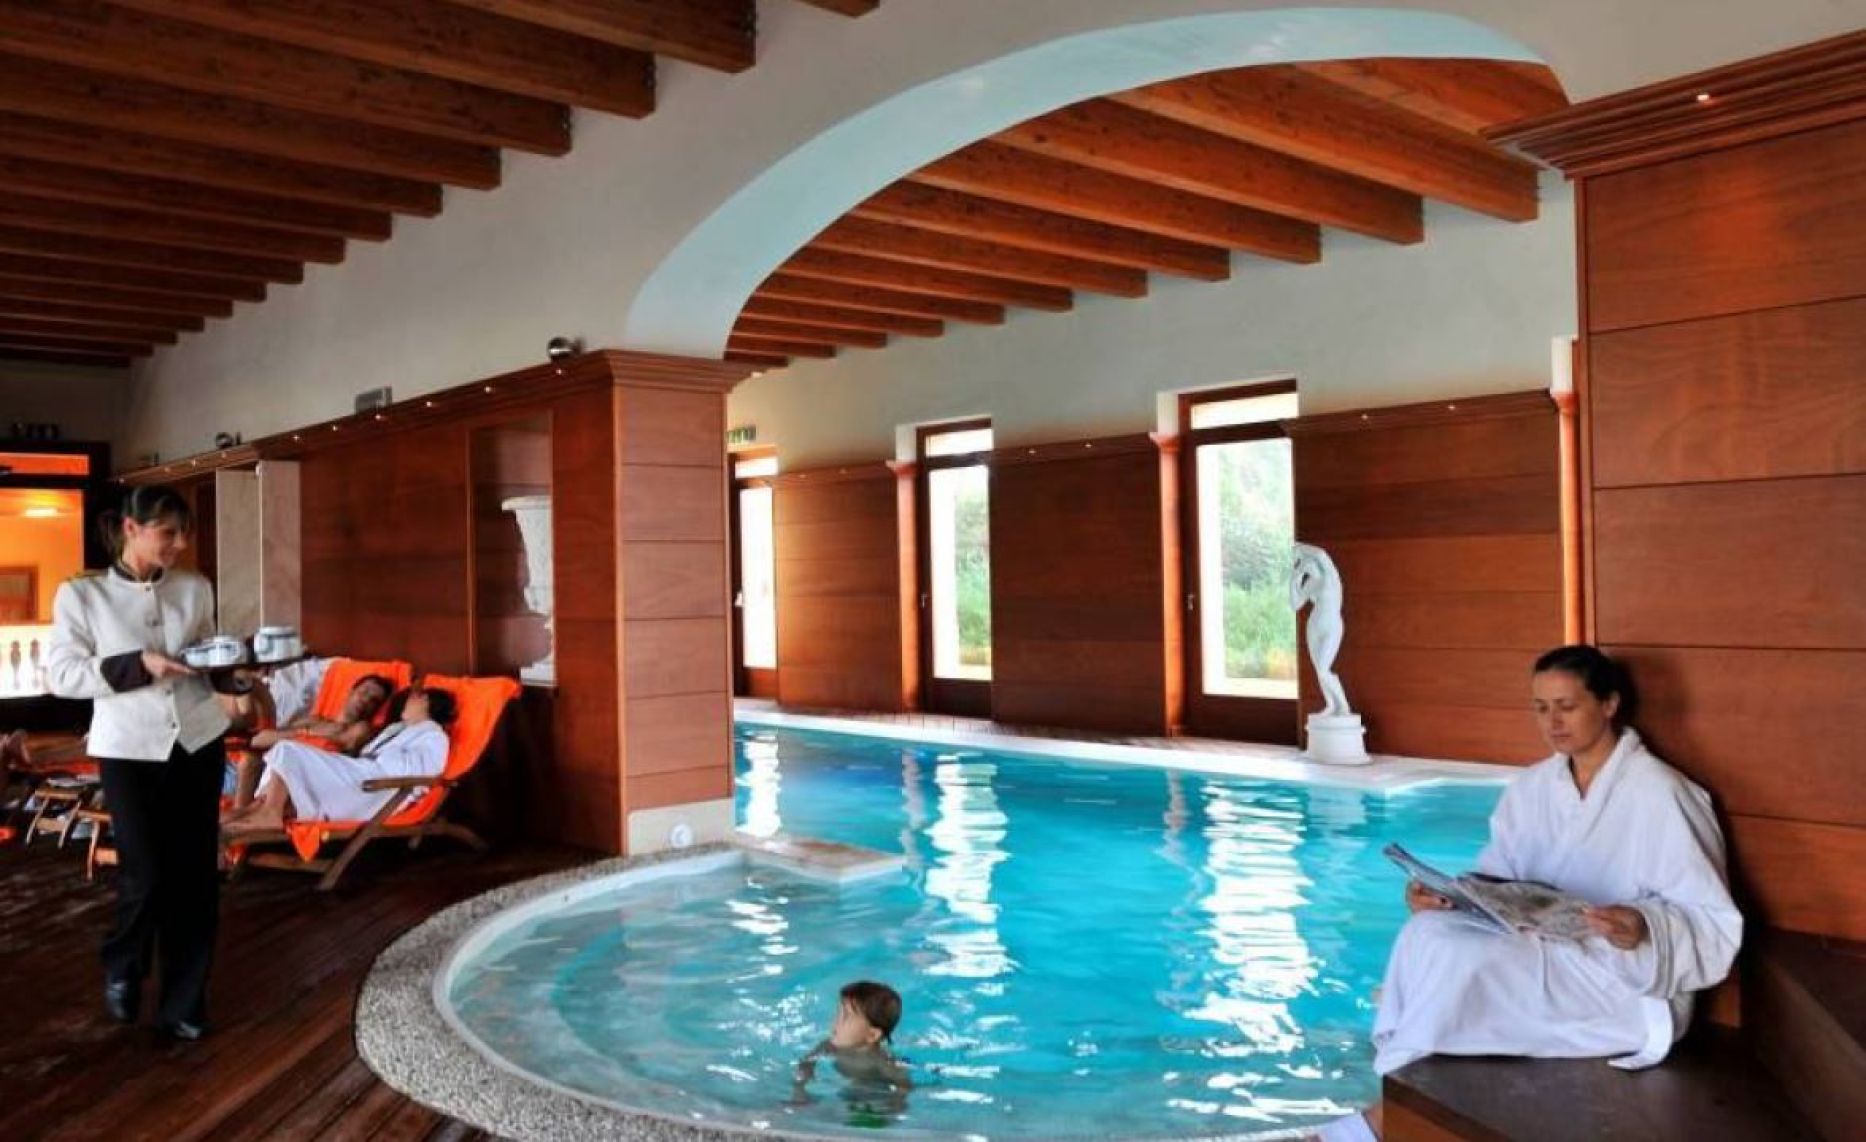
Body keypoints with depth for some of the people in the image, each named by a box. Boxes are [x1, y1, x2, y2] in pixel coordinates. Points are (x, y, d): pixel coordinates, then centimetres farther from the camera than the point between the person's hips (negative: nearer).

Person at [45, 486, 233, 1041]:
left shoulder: (195, 589, 5)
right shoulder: (81, 594, -5)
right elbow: (61, 675, -7)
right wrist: (138, 665, -19)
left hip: (198, 740, 3)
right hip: (129, 749, -3)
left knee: (195, 872, 5)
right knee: (145, 874, -4)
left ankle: (184, 1000, 19)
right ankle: (122, 971, 28)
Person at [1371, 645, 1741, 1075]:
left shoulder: (1657, 793, -10)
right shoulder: (1530, 787, 10)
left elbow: (1714, 923, -11)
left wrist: (1645, 929, -32)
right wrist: (1444, 896, -12)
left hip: (1625, 978, -6)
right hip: (1535, 954, 6)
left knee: (1465, 958, -29)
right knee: (1427, 934, -24)